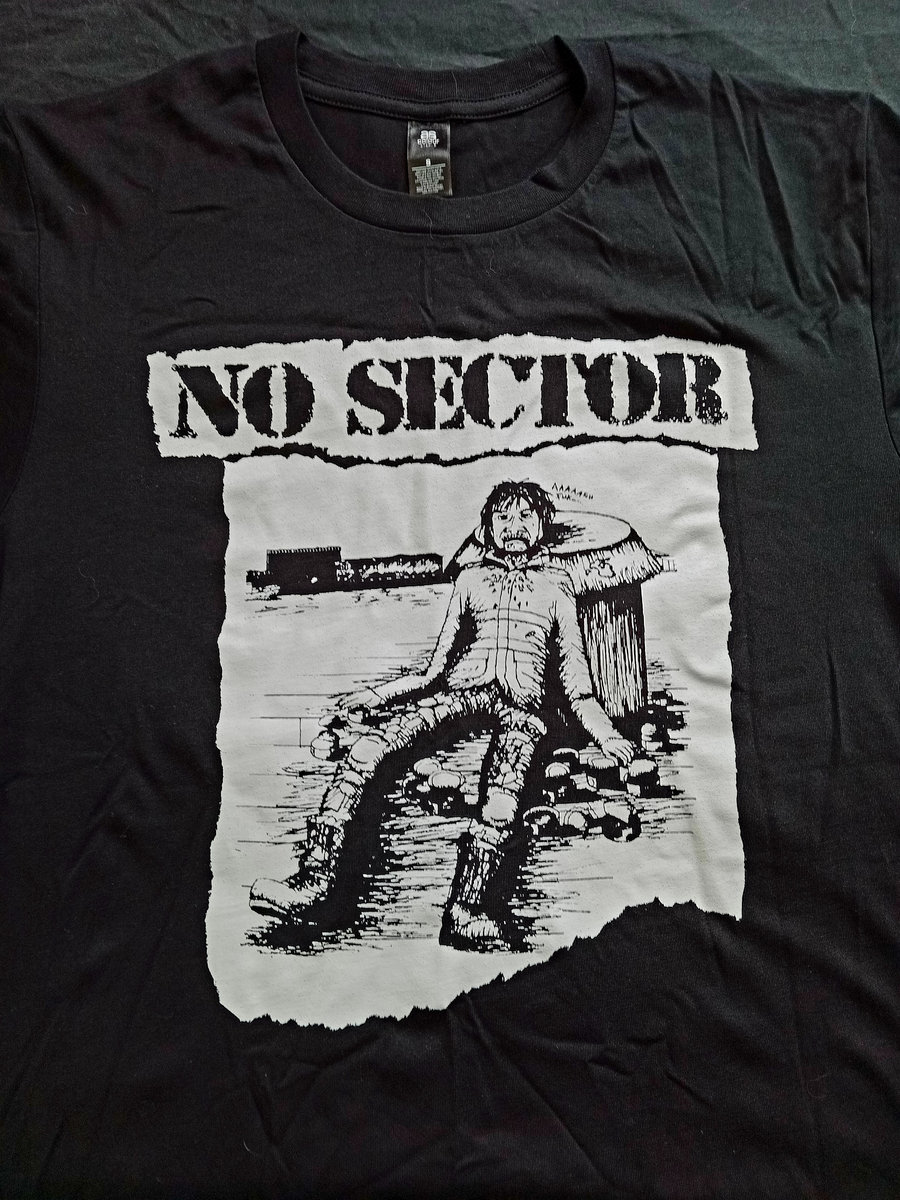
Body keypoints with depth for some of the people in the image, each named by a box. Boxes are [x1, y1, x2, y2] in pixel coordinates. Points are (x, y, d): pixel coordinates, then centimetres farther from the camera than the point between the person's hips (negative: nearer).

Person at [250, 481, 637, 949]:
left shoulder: (556, 583, 22)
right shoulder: (471, 577, 25)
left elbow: (576, 680, 17)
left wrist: (606, 735, 3)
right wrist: (377, 692, 12)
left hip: (522, 699, -1)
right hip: (461, 687, 2)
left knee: (503, 791, -35)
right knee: (365, 747, -24)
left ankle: (466, 906, -39)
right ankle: (312, 880, -25)